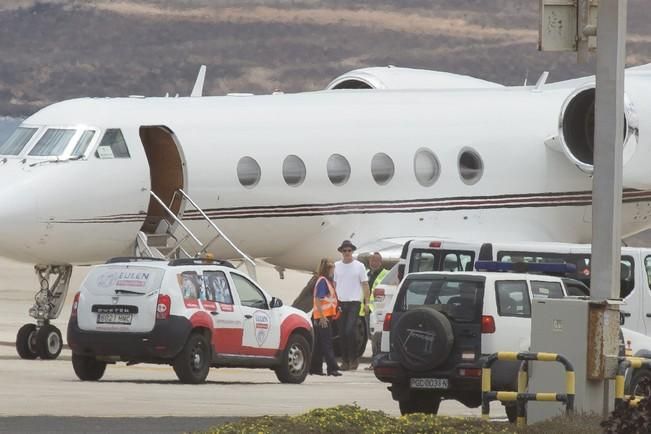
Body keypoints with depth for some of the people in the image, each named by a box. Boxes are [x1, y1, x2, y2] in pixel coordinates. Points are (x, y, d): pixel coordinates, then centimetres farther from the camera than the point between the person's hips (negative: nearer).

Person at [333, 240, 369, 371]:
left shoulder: (359, 266, 4)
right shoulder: (336, 266, 11)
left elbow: (365, 285, 5)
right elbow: (333, 285, 14)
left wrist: (366, 302, -2)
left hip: (354, 302, -3)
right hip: (340, 302, 3)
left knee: (350, 330, -15)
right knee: (342, 333, 3)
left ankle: (353, 359, -6)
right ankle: (345, 360, 9)